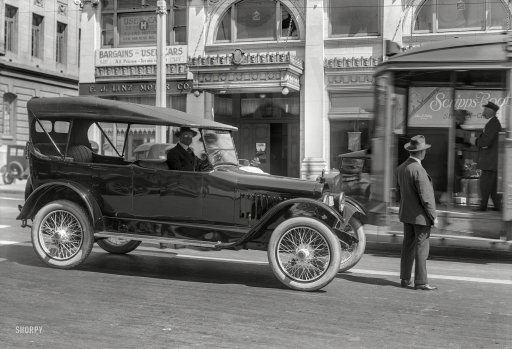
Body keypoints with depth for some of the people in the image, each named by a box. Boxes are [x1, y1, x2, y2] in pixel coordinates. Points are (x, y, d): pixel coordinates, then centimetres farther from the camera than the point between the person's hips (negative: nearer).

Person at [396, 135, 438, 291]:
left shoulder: (401, 168, 5)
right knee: (422, 247, -2)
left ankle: (405, 279, 18)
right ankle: (420, 281, 2)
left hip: (406, 214, 8)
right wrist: (433, 216, -12)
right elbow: (425, 197, -20)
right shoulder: (418, 170, -21)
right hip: (420, 215, -8)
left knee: (408, 246, 13)